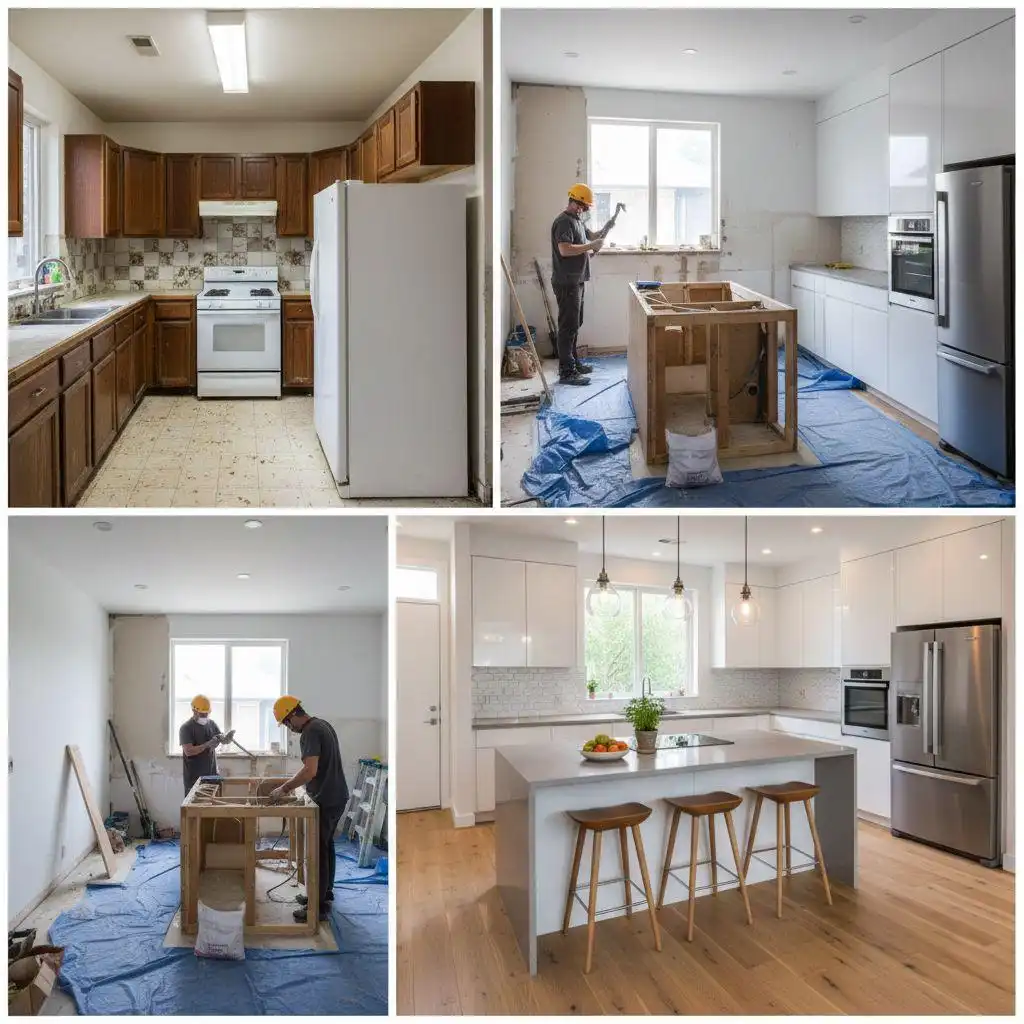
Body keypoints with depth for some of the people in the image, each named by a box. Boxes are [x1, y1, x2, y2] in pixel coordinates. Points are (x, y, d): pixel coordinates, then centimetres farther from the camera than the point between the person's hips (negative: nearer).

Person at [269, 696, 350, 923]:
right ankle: (325, 893, 32)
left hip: (326, 800, -10)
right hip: (337, 796, 10)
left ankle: (318, 907, 2)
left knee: (318, 850, -3)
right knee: (326, 845, 20)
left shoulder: (310, 733, -19)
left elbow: (310, 771, -28)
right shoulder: (322, 724, 12)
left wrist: (285, 789, -19)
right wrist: (290, 783, 18)